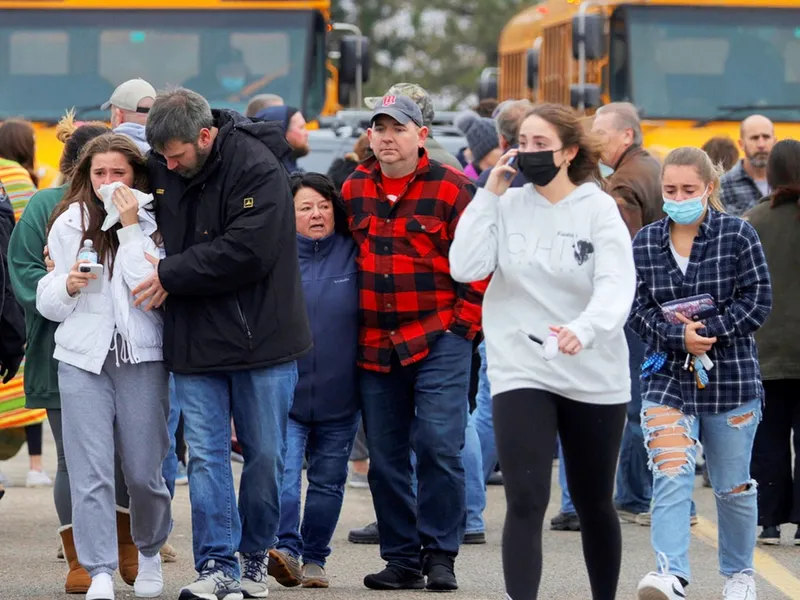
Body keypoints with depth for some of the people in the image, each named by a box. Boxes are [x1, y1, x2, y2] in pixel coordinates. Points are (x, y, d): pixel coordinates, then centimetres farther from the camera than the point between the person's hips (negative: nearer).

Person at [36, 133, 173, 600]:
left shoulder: (153, 224, 1)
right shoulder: (68, 224, 7)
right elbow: (46, 302, 12)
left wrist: (130, 229, -13)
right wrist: (67, 286, -10)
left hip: (142, 359, -1)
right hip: (83, 357, 1)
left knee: (144, 472, 4)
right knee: (90, 473, -7)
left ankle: (150, 551, 29)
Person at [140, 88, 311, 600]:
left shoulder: (258, 168, -15)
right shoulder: (162, 168, 4)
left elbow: (248, 251, -22)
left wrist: (171, 275, -17)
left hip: (261, 341, -4)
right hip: (194, 341, 4)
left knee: (265, 454, 6)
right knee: (206, 456, -1)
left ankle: (256, 554, 21)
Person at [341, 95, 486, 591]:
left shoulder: (451, 189, -4)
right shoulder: (353, 191, 10)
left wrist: (465, 322, -7)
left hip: (439, 340, -5)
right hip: (375, 346, 5)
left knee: (439, 446, -11)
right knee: (386, 457, 6)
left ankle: (440, 555, -1)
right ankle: (402, 559, 15)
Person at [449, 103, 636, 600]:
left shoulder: (598, 209, -6)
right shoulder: (506, 205, 1)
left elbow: (617, 284, -20)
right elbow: (465, 267, -10)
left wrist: (584, 329, -39)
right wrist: (490, 195, -10)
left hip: (595, 377, 0)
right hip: (521, 372, 0)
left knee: (594, 503, 15)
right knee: (526, 503, -13)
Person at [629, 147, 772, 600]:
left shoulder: (738, 235, -4)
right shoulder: (645, 244, 3)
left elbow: (757, 301, -7)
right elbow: (637, 308, 0)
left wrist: (707, 332, -17)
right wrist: (679, 336, -17)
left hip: (732, 377, -1)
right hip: (668, 379, 1)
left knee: (733, 485, 11)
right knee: (671, 478, -16)